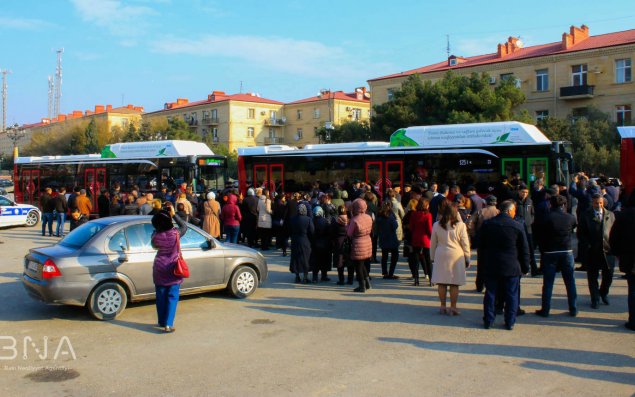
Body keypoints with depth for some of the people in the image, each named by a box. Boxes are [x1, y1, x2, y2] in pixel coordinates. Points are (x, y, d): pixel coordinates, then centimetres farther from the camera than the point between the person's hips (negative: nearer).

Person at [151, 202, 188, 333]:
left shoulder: (155, 235, -12)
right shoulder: (175, 234, -17)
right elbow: (184, 226, 5)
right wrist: (174, 214, 3)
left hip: (159, 269, 2)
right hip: (173, 269, -2)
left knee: (161, 296, 15)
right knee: (172, 297, 3)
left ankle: (162, 322, 28)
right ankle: (168, 324, -4)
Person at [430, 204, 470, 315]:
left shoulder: (436, 225, 0)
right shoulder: (460, 225, -8)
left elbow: (433, 243, 8)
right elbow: (465, 244, -2)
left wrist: (433, 256, 20)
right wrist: (467, 258, 8)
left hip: (441, 256, 2)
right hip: (456, 256, -2)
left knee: (441, 283, 9)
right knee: (454, 284, 4)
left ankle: (443, 306, 14)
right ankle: (453, 307, 8)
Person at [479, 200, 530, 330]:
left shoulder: (487, 224, -2)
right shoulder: (518, 226, -9)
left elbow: (481, 245, 6)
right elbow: (524, 250, -2)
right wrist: (525, 268, 8)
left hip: (491, 266, 2)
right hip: (511, 267, -2)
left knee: (490, 294, 11)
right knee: (511, 296, 10)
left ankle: (488, 321, 16)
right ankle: (510, 322, 15)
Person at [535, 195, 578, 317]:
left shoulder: (547, 218, -8)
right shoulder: (570, 218, -2)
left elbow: (541, 237, -5)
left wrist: (542, 251, 5)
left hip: (549, 253, -2)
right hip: (567, 252, 2)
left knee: (548, 283, 4)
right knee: (570, 282, 12)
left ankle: (545, 310, 8)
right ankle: (573, 309, 18)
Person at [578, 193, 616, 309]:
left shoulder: (610, 215, 8)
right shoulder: (585, 216, 0)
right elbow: (581, 234, -1)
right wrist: (587, 246, -11)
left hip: (607, 250, 2)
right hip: (592, 251, -2)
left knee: (608, 275, 7)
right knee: (592, 276, 5)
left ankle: (603, 293, 33)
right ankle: (595, 299, 18)